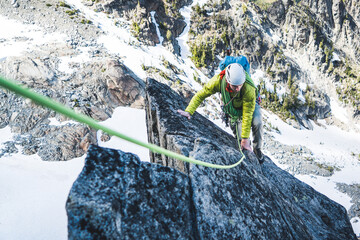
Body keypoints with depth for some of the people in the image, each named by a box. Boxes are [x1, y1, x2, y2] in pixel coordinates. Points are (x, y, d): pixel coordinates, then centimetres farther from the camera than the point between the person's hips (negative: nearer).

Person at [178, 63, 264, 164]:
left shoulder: (249, 88, -42)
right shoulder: (218, 80, -37)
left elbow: (247, 115, -35)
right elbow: (200, 95, -24)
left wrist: (245, 139, -32)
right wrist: (189, 111, -36)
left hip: (250, 105, -2)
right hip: (232, 107, 2)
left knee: (257, 122, -29)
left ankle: (257, 149, -4)